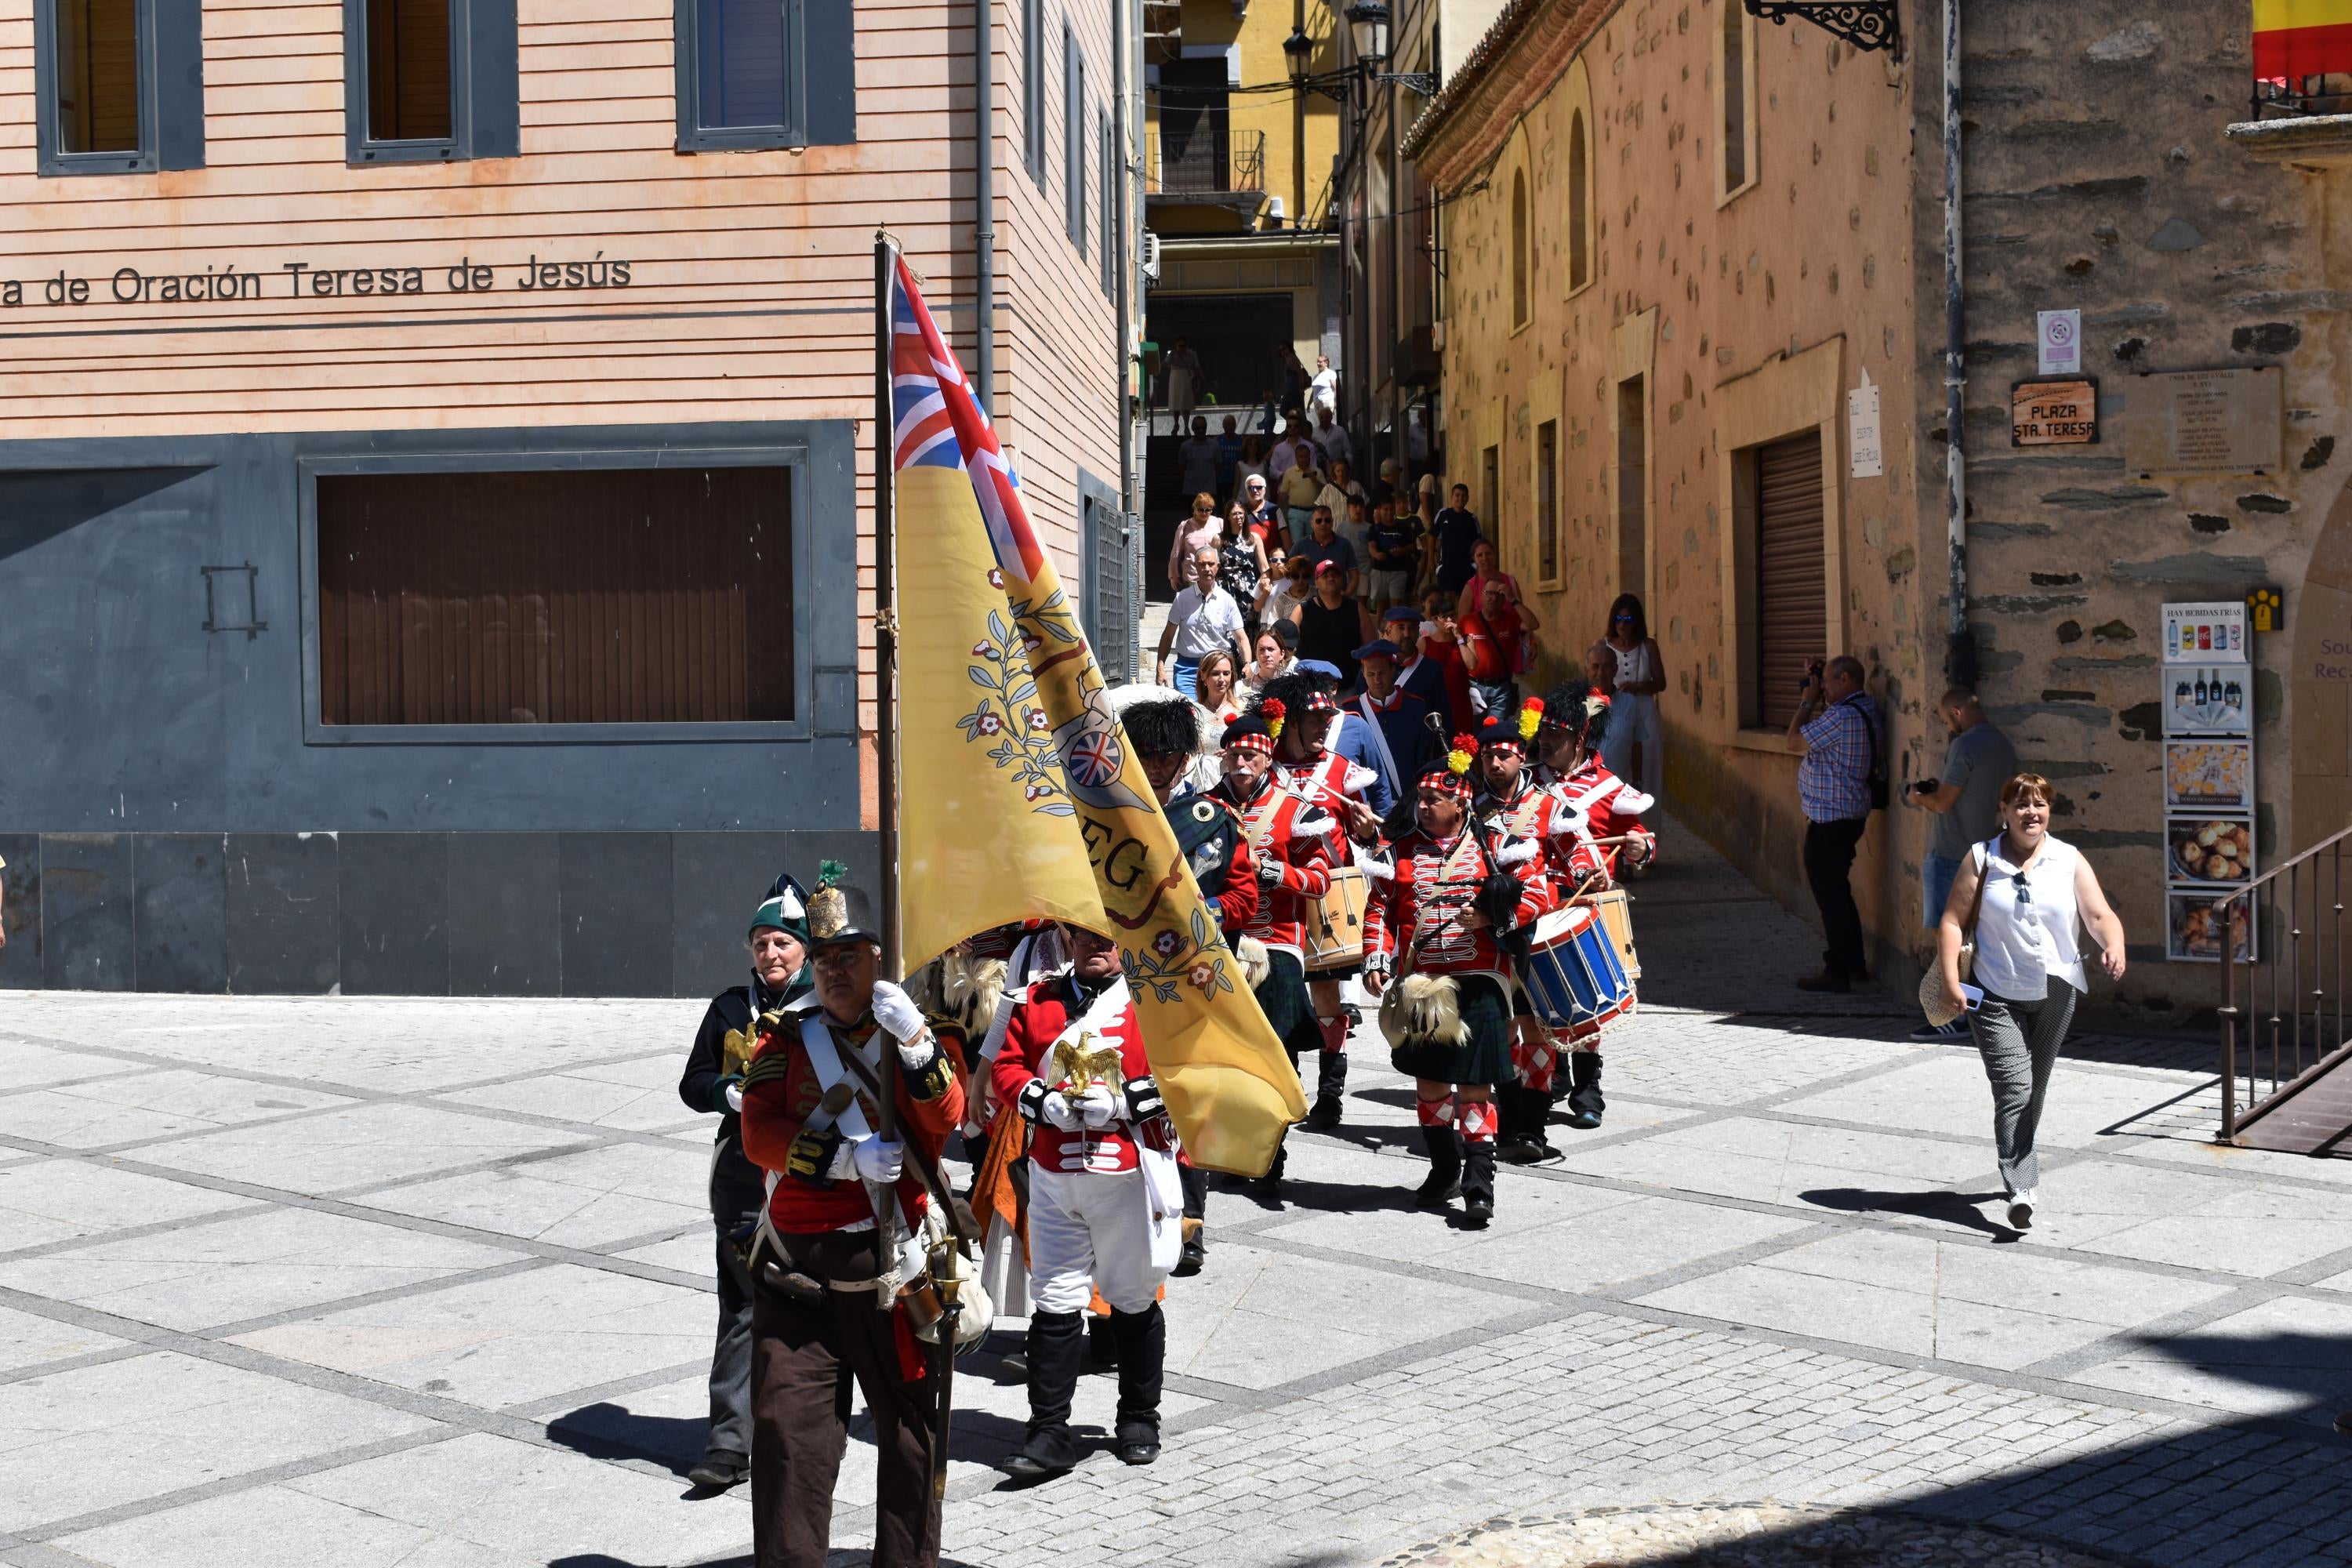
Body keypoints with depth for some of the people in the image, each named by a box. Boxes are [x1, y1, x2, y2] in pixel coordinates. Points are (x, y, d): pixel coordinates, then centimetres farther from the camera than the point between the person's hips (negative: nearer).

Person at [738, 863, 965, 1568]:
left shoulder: (915, 1037, 8)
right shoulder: (786, 1041, 8)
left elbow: (946, 1119, -9)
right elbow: (759, 1134, -4)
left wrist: (913, 1043, -24)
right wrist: (846, 1158, -16)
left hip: (891, 1259, 0)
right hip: (799, 1266, 0)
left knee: (910, 1420, 6)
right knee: (788, 1423, -4)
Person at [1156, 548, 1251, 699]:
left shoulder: (1227, 600, 2)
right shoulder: (1182, 598, 2)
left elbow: (1241, 638, 0)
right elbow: (1168, 635, 6)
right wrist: (1160, 668, -1)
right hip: (1187, 666, 0)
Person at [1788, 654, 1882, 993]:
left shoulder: (1842, 717, -22)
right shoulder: (1865, 708, 9)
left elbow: (1796, 734, -12)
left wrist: (1810, 697, -3)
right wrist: (1814, 695, 10)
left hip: (1830, 820, -10)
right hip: (1850, 813, 10)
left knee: (1830, 893, -4)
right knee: (1837, 891, 19)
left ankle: (1837, 972, 1)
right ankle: (1854, 963, 27)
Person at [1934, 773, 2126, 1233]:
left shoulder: (2069, 861, 3)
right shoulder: (1982, 859, -2)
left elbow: (2099, 915, -6)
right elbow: (1953, 922, -2)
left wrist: (2114, 946, -29)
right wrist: (1950, 982, -13)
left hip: (2054, 993, 3)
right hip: (1996, 996, -3)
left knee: (2034, 1091, 16)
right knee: (2013, 1089, -15)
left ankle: (2018, 1159, 38)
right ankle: (2023, 1188, -21)